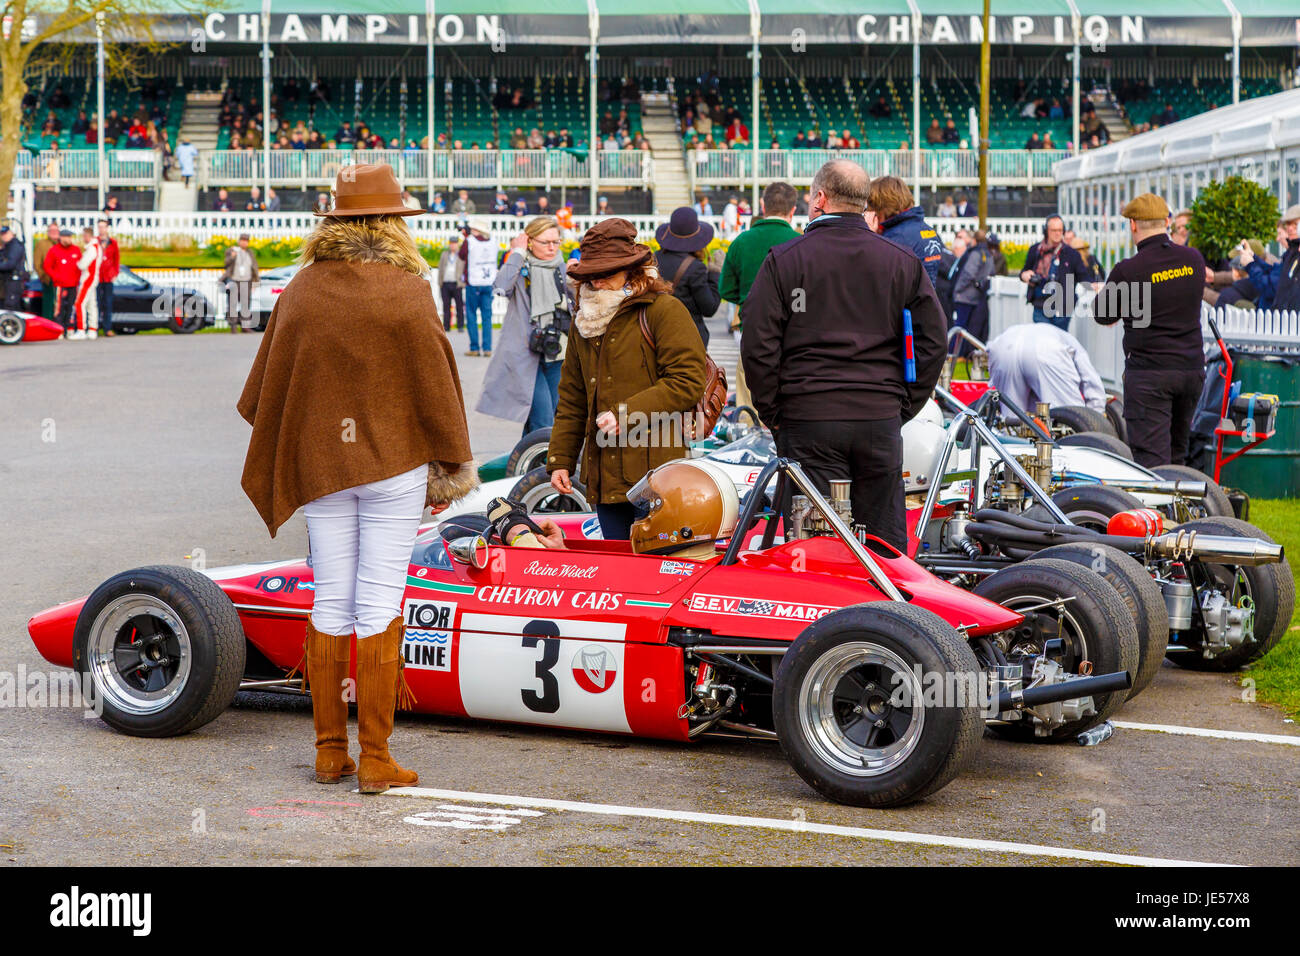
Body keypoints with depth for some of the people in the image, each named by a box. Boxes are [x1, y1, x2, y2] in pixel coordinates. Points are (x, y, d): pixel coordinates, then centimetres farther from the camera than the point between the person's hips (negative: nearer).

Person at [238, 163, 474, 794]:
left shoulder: (300, 290, 3)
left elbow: (268, 389, 10)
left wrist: (281, 468, 22)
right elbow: (435, 385, -5)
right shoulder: (405, 292, -9)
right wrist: (451, 466, 6)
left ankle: (330, 752, 15)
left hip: (320, 463, 4)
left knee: (329, 604, 10)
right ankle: (375, 761, 0)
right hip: (393, 460, -4)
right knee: (379, 607, -2)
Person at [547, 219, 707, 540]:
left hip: (658, 469, -6)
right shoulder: (583, 321, 19)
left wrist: (627, 413, -15)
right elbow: (572, 400, 24)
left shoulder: (664, 311, -3)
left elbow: (688, 383, -11)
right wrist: (559, 460, 18)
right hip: (605, 477, 7)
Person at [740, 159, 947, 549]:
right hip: (882, 420, 3)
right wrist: (903, 407, 10)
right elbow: (934, 339, 5)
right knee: (887, 542, 9)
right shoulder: (904, 262, 6)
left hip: (806, 421, -2)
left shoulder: (783, 260, -2)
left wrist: (773, 412, 3)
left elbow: (758, 345, -5)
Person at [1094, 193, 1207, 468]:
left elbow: (1103, 316, 1)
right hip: (1192, 368, 6)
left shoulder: (1129, 270, -13)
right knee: (1177, 453, 19)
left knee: (1151, 458, -7)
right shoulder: (1193, 259, 3)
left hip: (1149, 373, -6)